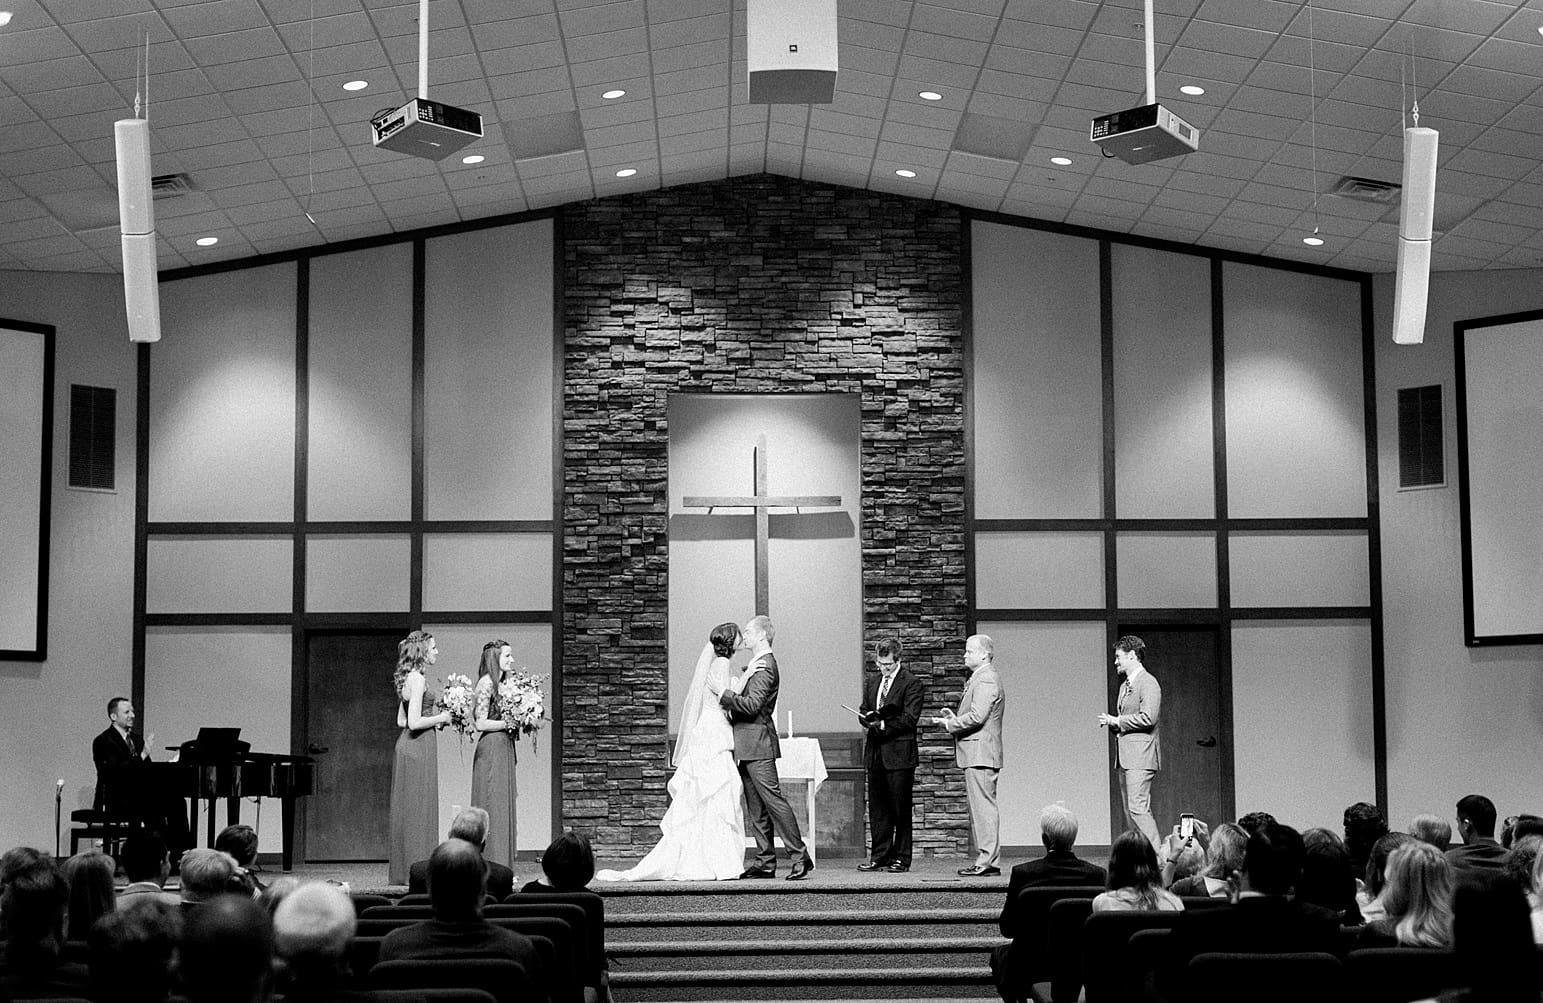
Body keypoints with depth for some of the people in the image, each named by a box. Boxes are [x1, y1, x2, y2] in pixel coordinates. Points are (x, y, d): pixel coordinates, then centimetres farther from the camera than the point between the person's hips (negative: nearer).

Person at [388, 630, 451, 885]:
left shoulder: (409, 678, 14)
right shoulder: (418, 679, -15)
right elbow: (414, 722, -22)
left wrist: (436, 720, 15)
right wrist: (440, 718, -8)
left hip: (406, 745, 10)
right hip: (419, 747, -10)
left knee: (407, 809, 12)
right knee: (420, 807, -5)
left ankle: (401, 870, 16)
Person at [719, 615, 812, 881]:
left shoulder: (765, 666, -13)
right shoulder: (755, 665, 19)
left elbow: (753, 705, -22)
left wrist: (724, 695, -19)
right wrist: (728, 701, 7)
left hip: (757, 743, -10)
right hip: (745, 746, 10)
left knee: (773, 800, -10)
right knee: (756, 807, 8)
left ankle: (800, 857, -8)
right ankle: (765, 863, 10)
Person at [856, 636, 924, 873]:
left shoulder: (911, 683, -3)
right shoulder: (872, 684, 18)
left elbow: (910, 718, -10)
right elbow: (863, 712, 19)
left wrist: (884, 724, -16)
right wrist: (867, 718, -4)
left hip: (899, 753, -6)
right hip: (875, 754, 6)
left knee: (900, 808, -2)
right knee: (877, 808, 7)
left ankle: (901, 858, 3)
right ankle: (879, 856, 12)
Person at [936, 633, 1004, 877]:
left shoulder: (986, 679, -13)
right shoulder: (979, 678, 20)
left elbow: (977, 717, -22)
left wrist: (950, 723, -11)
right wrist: (955, 717, 11)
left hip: (980, 753, -11)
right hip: (976, 754, 11)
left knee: (983, 806, -10)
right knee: (979, 807, 12)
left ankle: (988, 863, -10)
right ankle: (985, 860, 15)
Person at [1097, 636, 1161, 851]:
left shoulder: (1148, 683, -9)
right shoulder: (1125, 685, 21)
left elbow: (1148, 718, -20)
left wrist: (1117, 721, -12)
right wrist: (1111, 723, 8)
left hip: (1141, 754, -10)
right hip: (1126, 756, 10)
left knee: (1138, 807, -16)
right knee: (1130, 810, 7)